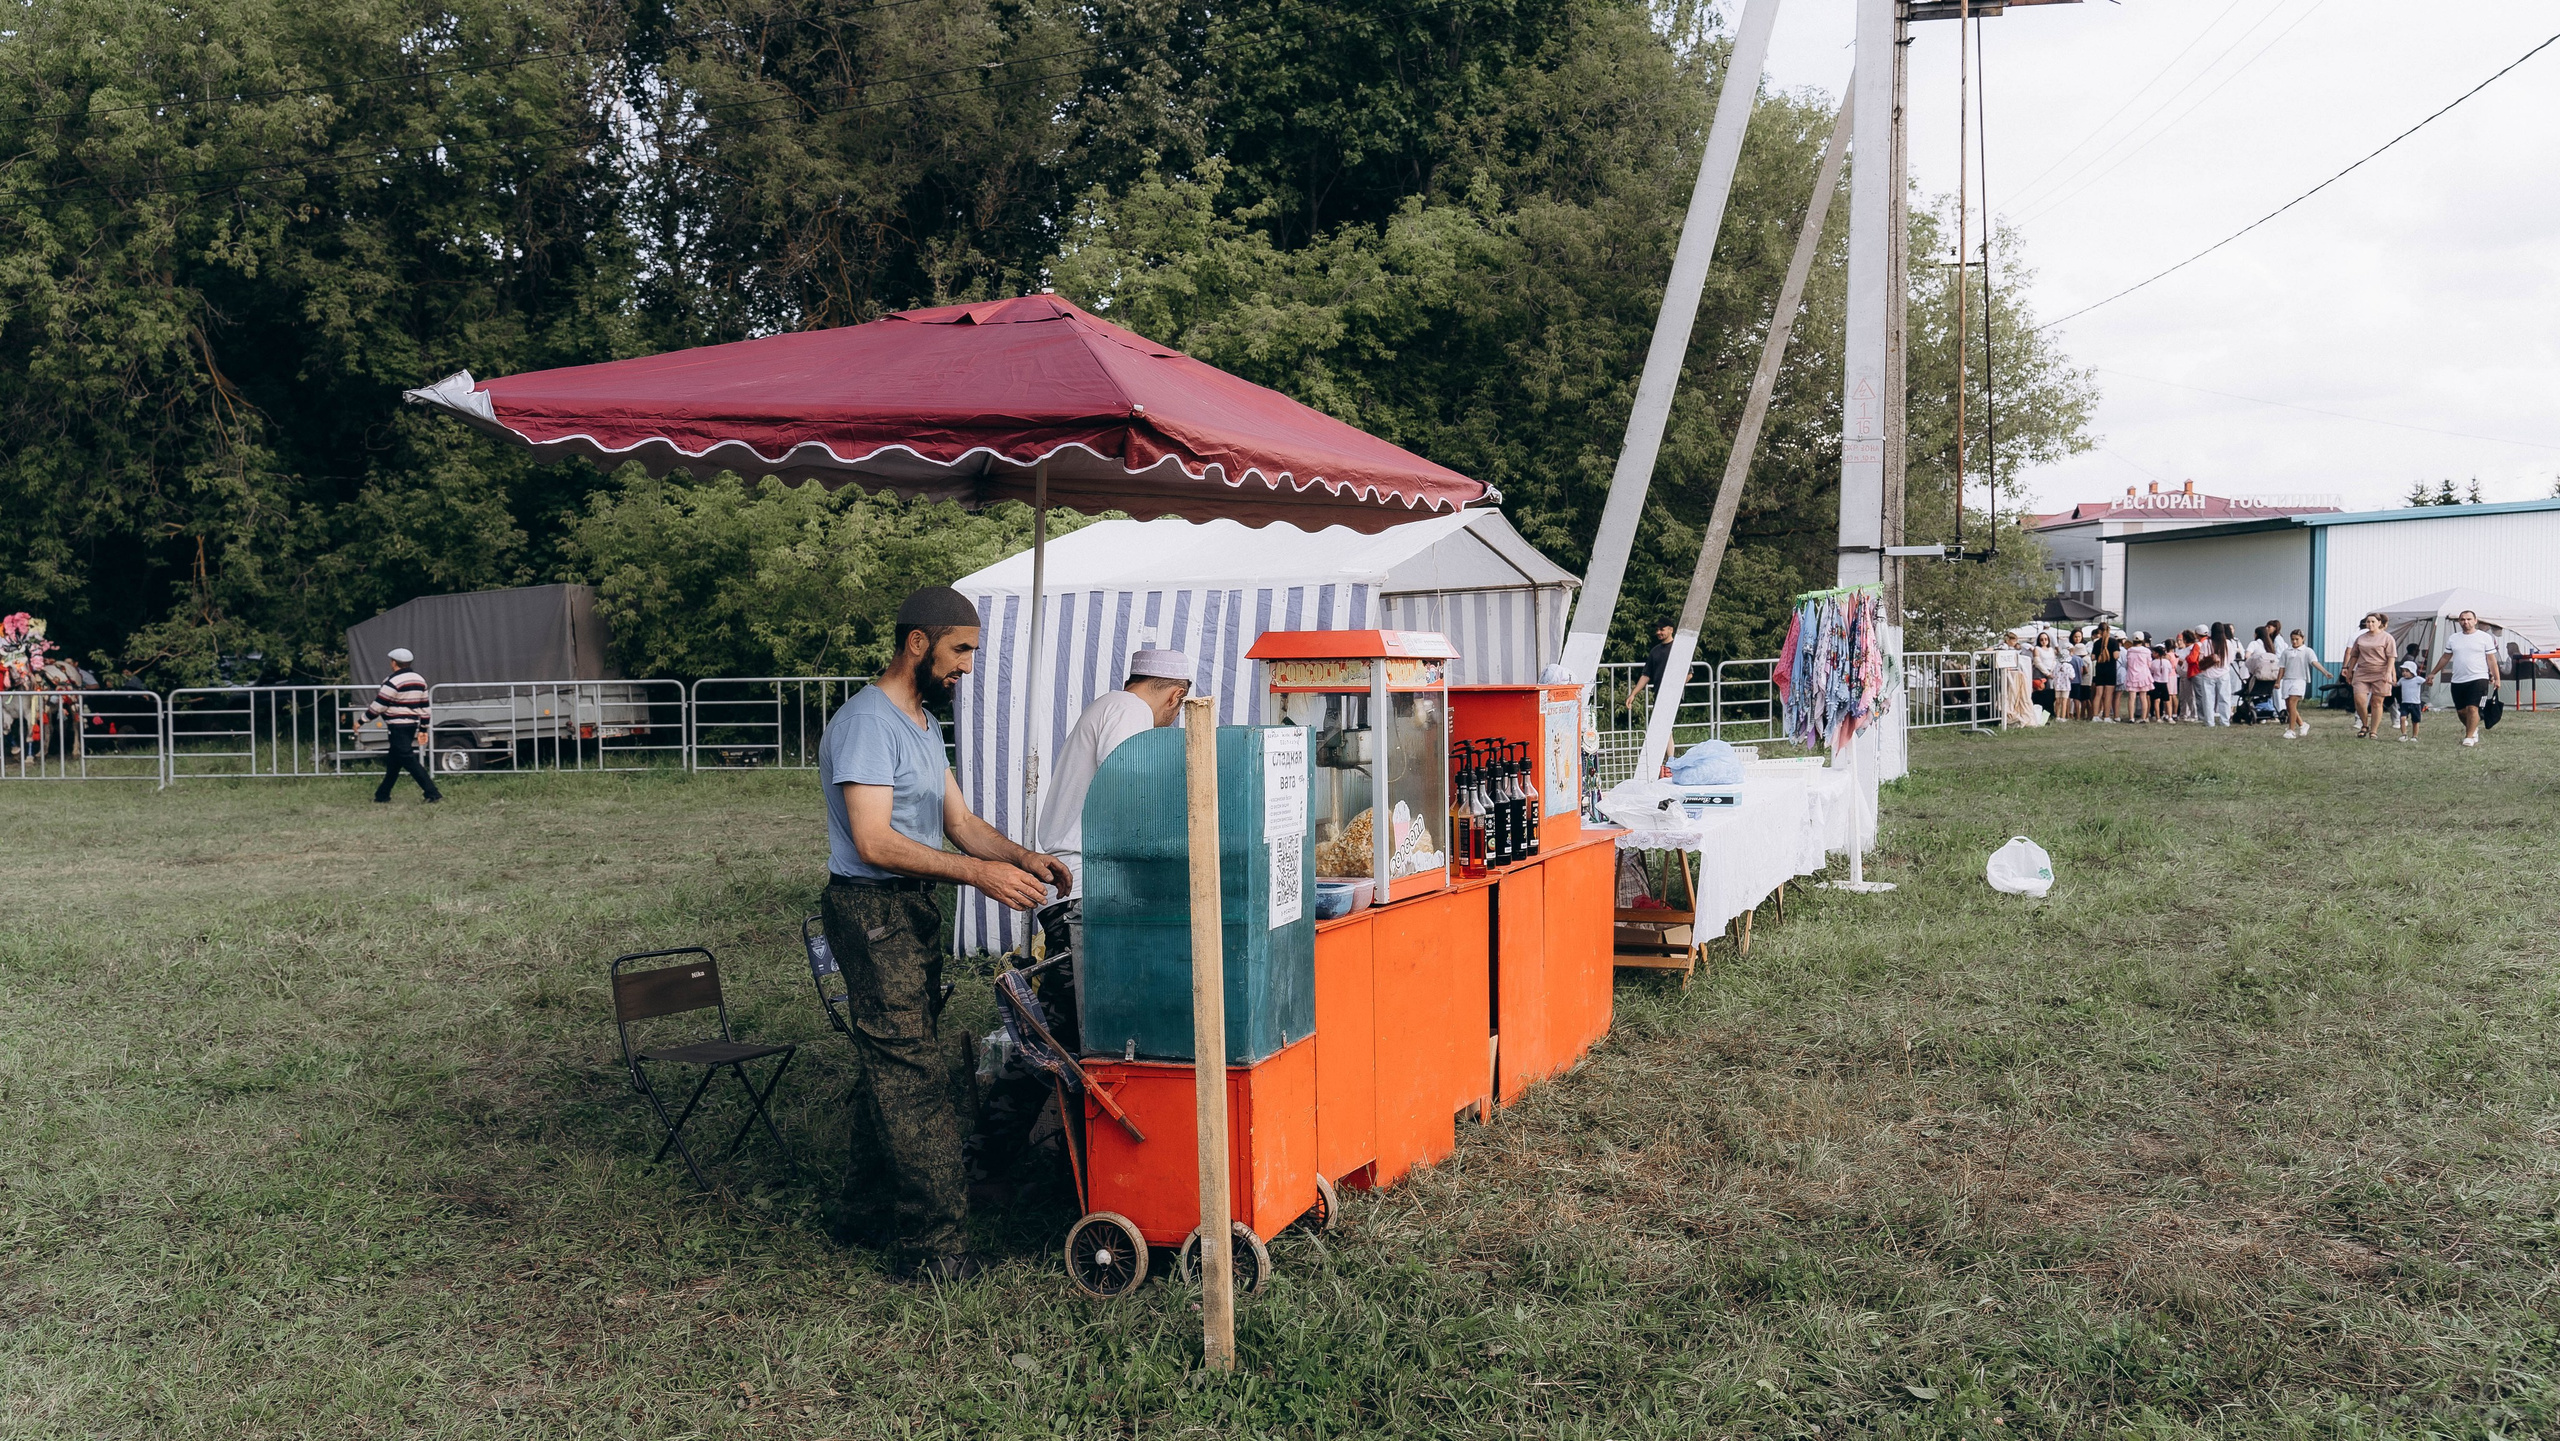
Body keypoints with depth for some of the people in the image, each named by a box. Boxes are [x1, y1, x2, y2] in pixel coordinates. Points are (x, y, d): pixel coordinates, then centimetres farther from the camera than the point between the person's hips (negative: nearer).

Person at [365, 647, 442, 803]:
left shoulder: (393, 682, -13)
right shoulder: (420, 680, 11)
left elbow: (378, 706, -12)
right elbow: (424, 707, 13)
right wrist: (424, 729, 17)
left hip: (398, 726, -9)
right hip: (412, 725, 9)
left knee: (409, 760, -10)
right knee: (393, 761, 17)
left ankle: (432, 793, -17)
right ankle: (382, 795, 26)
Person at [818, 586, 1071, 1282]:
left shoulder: (922, 723, 16)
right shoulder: (866, 723, -16)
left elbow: (960, 822, 14)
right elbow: (874, 842, -24)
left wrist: (1023, 858, -2)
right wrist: (978, 873, -28)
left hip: (913, 910, 10)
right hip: (873, 911, -10)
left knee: (891, 1065, 16)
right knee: (913, 1074, -9)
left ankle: (862, 1207, 28)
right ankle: (935, 1242, -4)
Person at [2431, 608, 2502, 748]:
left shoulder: (2485, 637, 1)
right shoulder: (2453, 638, 12)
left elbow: (2491, 660, 1)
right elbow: (2445, 658, 20)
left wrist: (2496, 678, -3)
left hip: (2478, 679, -4)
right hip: (2457, 681, 4)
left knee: (2472, 708, -14)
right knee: (2461, 710, 8)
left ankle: (2469, 737, -9)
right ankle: (2473, 729, 31)